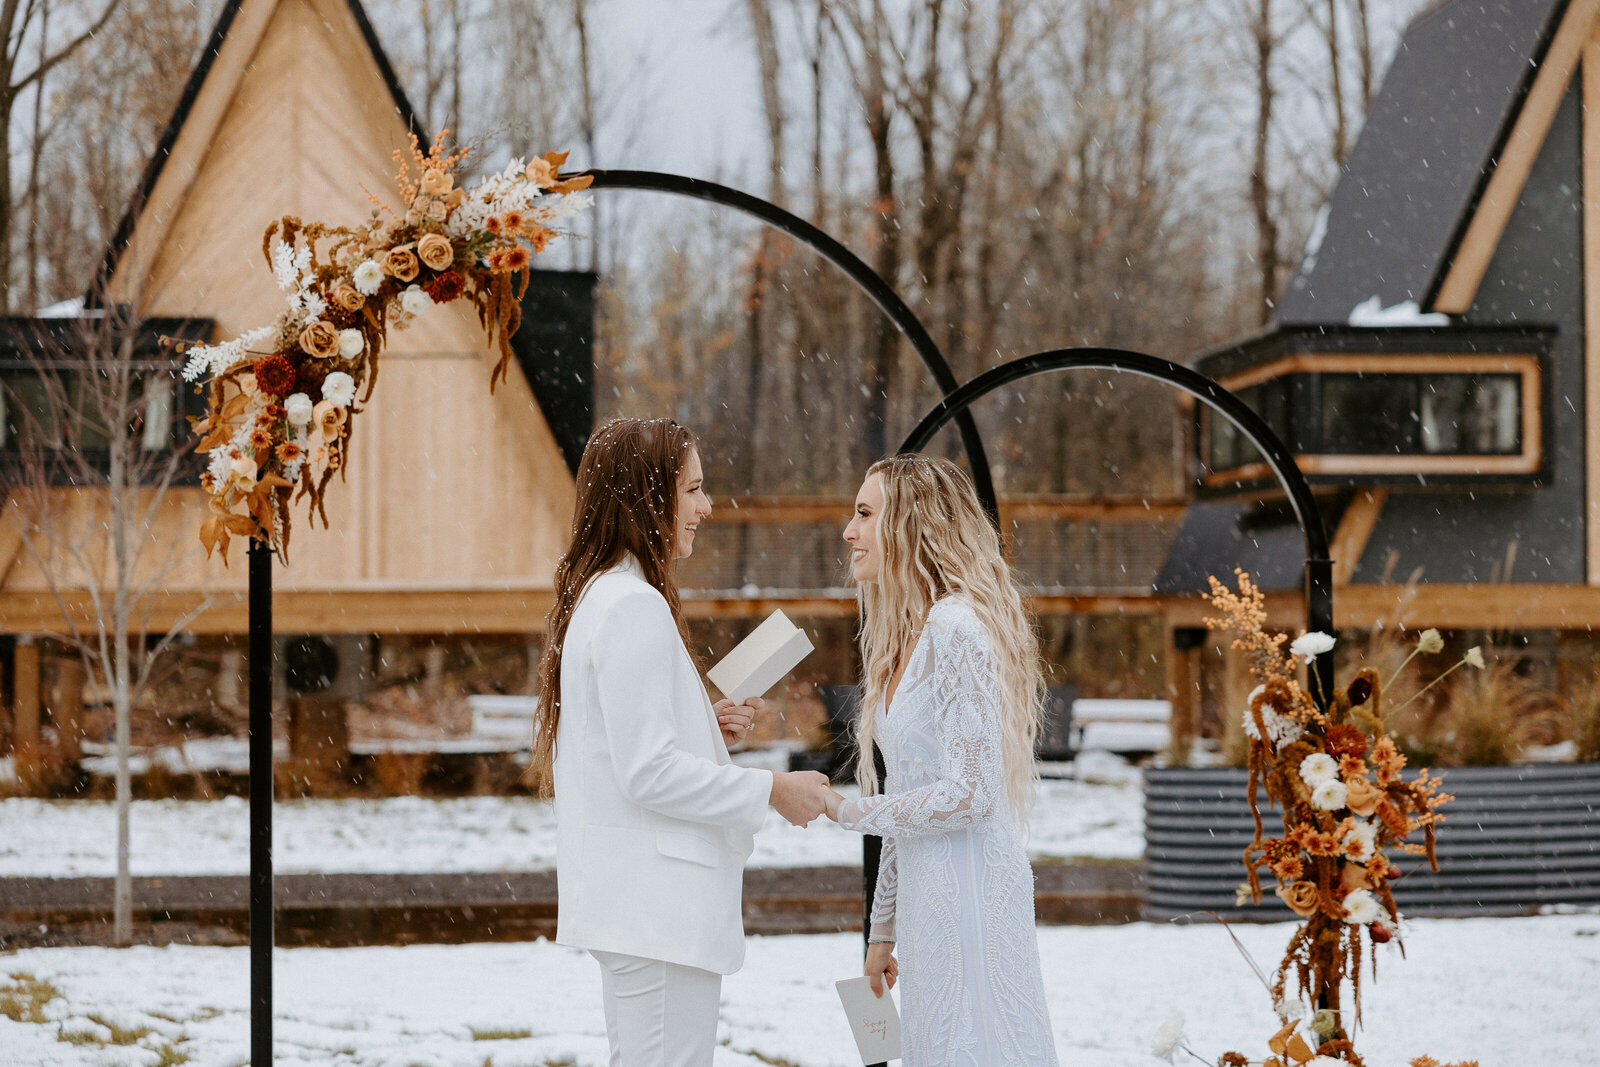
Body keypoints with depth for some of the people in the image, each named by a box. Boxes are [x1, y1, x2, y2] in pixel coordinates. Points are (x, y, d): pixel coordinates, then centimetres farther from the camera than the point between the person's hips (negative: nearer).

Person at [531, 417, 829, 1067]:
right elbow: (648, 772, -20)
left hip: (628, 907, 11)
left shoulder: (596, 596, 15)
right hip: (657, 910, -11)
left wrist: (706, 728, 11)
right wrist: (770, 791, -12)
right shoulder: (634, 607, -16)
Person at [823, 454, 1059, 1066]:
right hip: (926, 898, 9)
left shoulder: (956, 631, -15)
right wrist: (883, 928, 19)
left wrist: (845, 811, -11)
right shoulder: (905, 638, 14)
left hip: (971, 895, -9)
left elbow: (971, 793, -20)